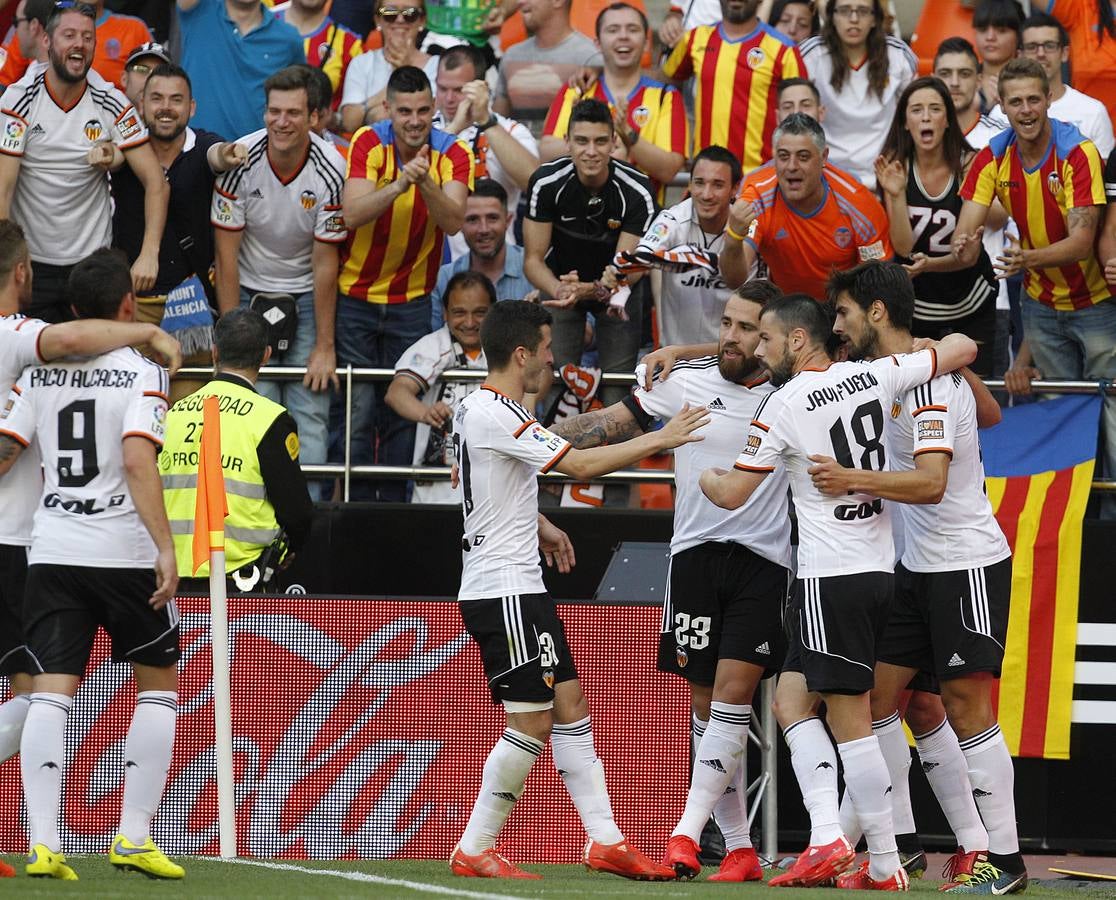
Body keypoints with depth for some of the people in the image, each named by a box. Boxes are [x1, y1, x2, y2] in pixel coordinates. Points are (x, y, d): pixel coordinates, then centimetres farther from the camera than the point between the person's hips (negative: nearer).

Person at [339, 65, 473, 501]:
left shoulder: (453, 153, -7)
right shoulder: (369, 143, -11)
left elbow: (452, 222, -21)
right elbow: (352, 214, -23)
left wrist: (427, 183, -38)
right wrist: (399, 184, -38)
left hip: (411, 301, 1)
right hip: (355, 296, -1)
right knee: (358, 411, -4)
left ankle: (394, 505, 12)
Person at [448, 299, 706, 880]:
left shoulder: (477, 408, 14)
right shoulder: (497, 414, -18)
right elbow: (582, 465, -22)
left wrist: (540, 526, 37)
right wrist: (660, 439, -15)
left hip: (521, 588, 11)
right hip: (503, 589, -11)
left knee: (569, 707, 9)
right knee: (532, 722, -8)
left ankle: (604, 840, 9)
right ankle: (474, 851, -1)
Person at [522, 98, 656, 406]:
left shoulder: (637, 191, -26)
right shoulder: (547, 182, -23)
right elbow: (533, 259, -18)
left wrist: (589, 290, -46)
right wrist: (559, 290, -40)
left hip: (614, 288, 0)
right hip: (559, 282, 0)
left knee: (619, 384, -8)